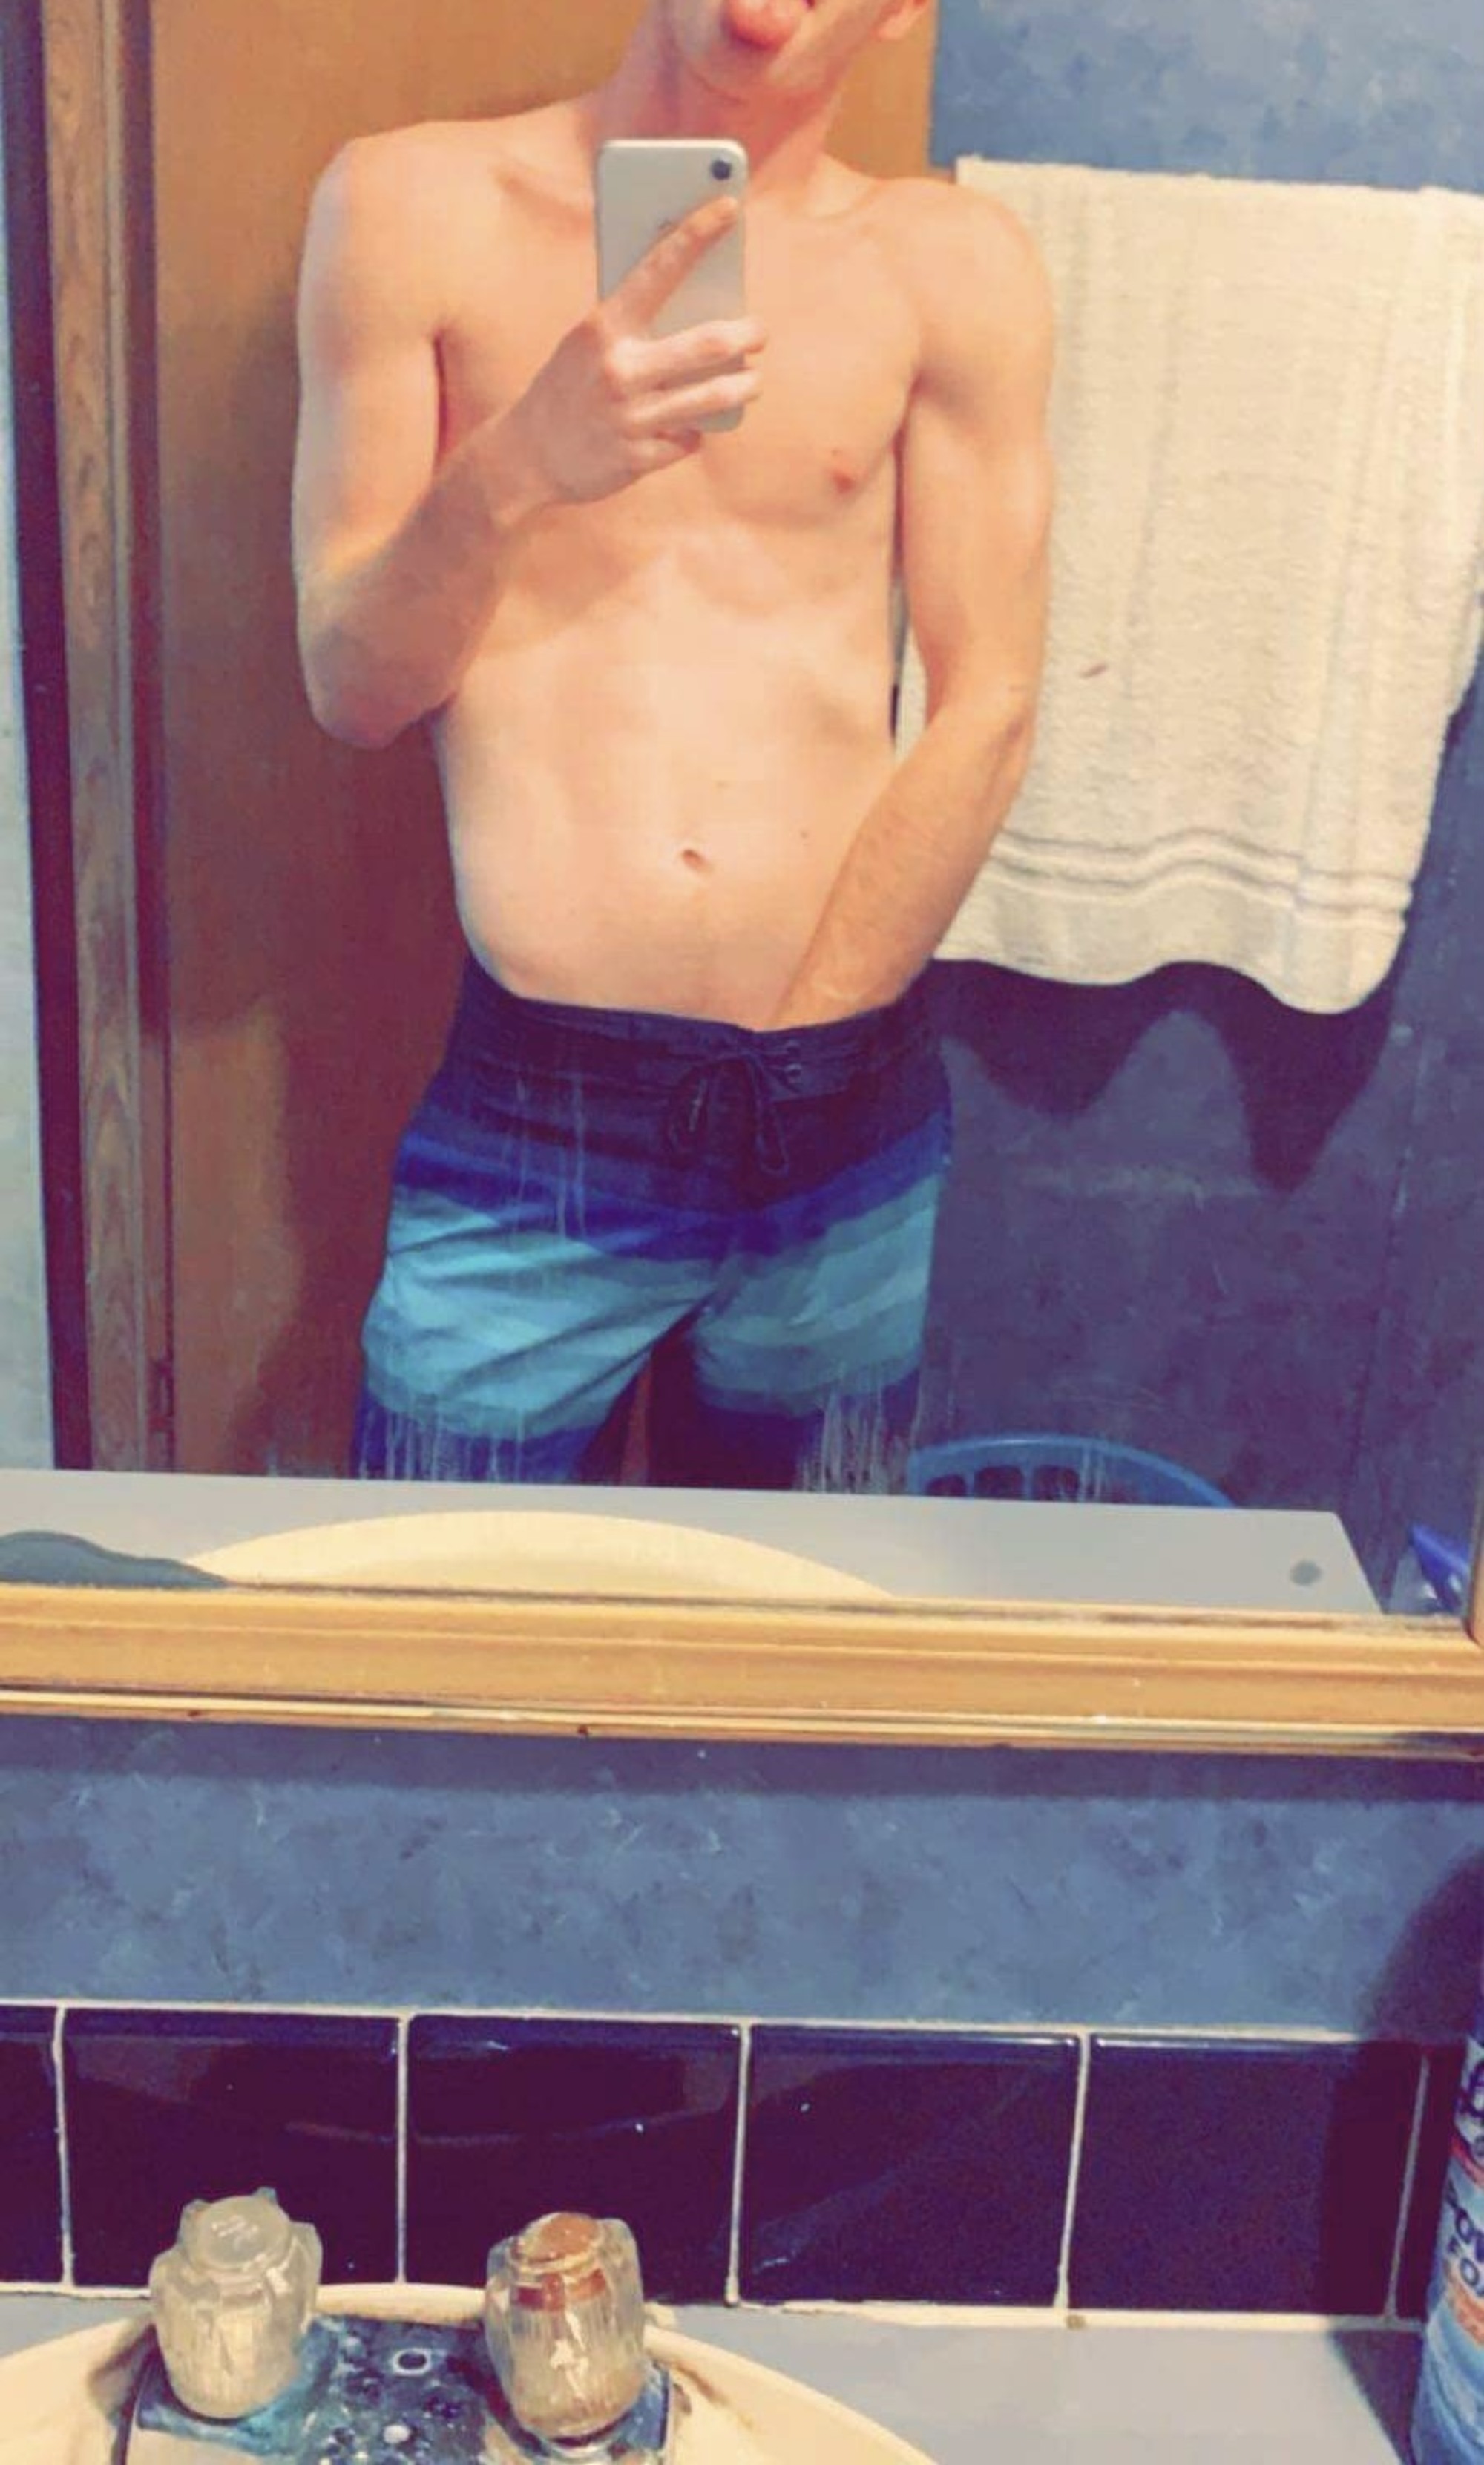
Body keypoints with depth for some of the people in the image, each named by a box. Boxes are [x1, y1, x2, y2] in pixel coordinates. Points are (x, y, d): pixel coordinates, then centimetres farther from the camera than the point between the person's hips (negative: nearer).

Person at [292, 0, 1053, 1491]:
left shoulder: (949, 266, 1)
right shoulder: (419, 208, 0)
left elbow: (988, 712, -1)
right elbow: (348, 691, -1)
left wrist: (787, 1058, -4)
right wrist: (517, 471, -20)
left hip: (846, 1132, 2)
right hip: (530, 1125, -1)